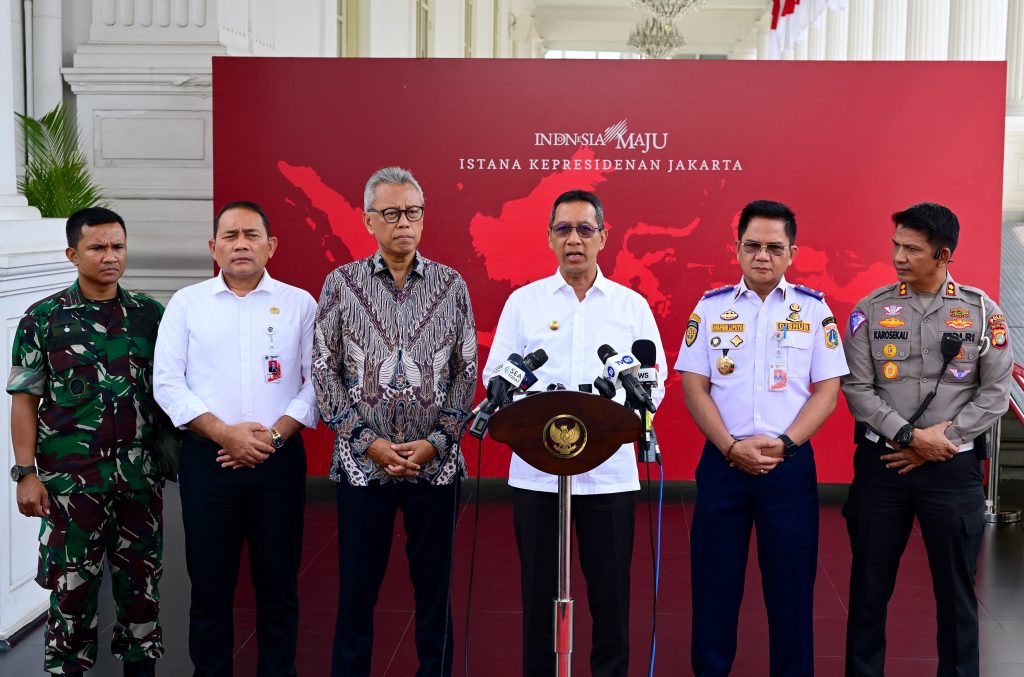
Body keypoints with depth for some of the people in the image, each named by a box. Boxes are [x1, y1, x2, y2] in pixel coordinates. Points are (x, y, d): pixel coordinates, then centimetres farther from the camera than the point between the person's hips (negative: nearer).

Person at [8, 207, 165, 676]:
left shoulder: (150, 314, 4)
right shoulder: (43, 318, -2)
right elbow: (25, 400, -2)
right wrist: (26, 473, -7)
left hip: (141, 474, 2)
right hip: (70, 477, -2)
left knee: (142, 580, 10)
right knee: (72, 584, 6)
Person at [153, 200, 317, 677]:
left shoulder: (299, 303, 5)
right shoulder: (187, 303, 6)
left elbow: (318, 382, 0)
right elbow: (167, 383, -1)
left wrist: (276, 433, -12)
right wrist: (224, 433, -11)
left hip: (279, 460, 0)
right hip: (207, 459, 0)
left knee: (279, 584, 6)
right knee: (210, 585, 6)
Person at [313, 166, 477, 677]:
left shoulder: (451, 285, 4)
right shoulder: (341, 283, 2)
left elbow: (467, 371, 4)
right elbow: (324, 370, 0)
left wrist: (436, 441, -7)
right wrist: (368, 441, -8)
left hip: (436, 464, 1)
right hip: (362, 463, -1)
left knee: (434, 587, 8)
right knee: (357, 588, 6)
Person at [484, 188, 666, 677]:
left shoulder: (633, 305, 6)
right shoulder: (523, 301, 4)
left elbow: (654, 382, 4)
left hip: (610, 471, 0)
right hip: (537, 469, 0)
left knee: (610, 591, 6)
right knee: (538, 588, 8)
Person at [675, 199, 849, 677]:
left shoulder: (813, 309, 3)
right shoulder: (711, 306, 4)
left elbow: (827, 390, 0)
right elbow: (694, 388, 1)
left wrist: (782, 445, -12)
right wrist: (732, 448, -10)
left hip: (790, 464, 0)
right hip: (722, 462, 1)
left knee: (790, 584, 6)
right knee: (714, 582, 7)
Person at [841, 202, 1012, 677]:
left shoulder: (982, 311, -1)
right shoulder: (871, 310, -1)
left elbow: (995, 392, -2)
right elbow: (857, 388, -4)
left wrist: (942, 439, -10)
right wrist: (910, 436, -14)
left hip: (954, 468, 0)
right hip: (880, 463, 1)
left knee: (956, 586, 9)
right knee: (870, 584, 9)